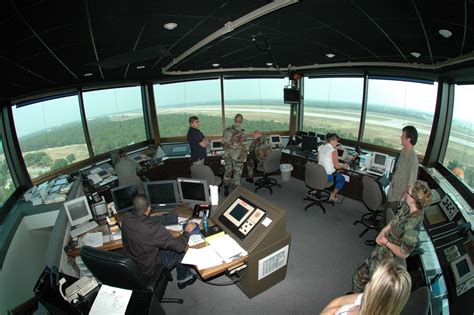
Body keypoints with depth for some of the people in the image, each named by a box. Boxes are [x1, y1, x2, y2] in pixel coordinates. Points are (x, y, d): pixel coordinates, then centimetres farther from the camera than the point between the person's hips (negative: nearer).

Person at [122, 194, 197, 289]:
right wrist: (187, 231, -10)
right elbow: (179, 246, -27)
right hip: (148, 270, -6)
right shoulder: (154, 229, -37)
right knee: (179, 251, 11)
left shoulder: (125, 217, -16)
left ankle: (183, 277, 34)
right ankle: (183, 278, 35)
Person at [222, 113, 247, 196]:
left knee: (227, 172, 19)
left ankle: (226, 190, 28)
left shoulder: (227, 130, -3)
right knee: (237, 174, 8)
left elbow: (223, 143, 3)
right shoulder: (241, 132, -18)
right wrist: (244, 157, -5)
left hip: (227, 155, 5)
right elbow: (242, 146, -16)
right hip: (237, 156, -5)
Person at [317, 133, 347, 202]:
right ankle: (332, 195, 21)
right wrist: (344, 166, 6)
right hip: (328, 176, -7)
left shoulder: (320, 147, 3)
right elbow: (337, 166, -14)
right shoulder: (333, 150, -17)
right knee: (342, 179, 22)